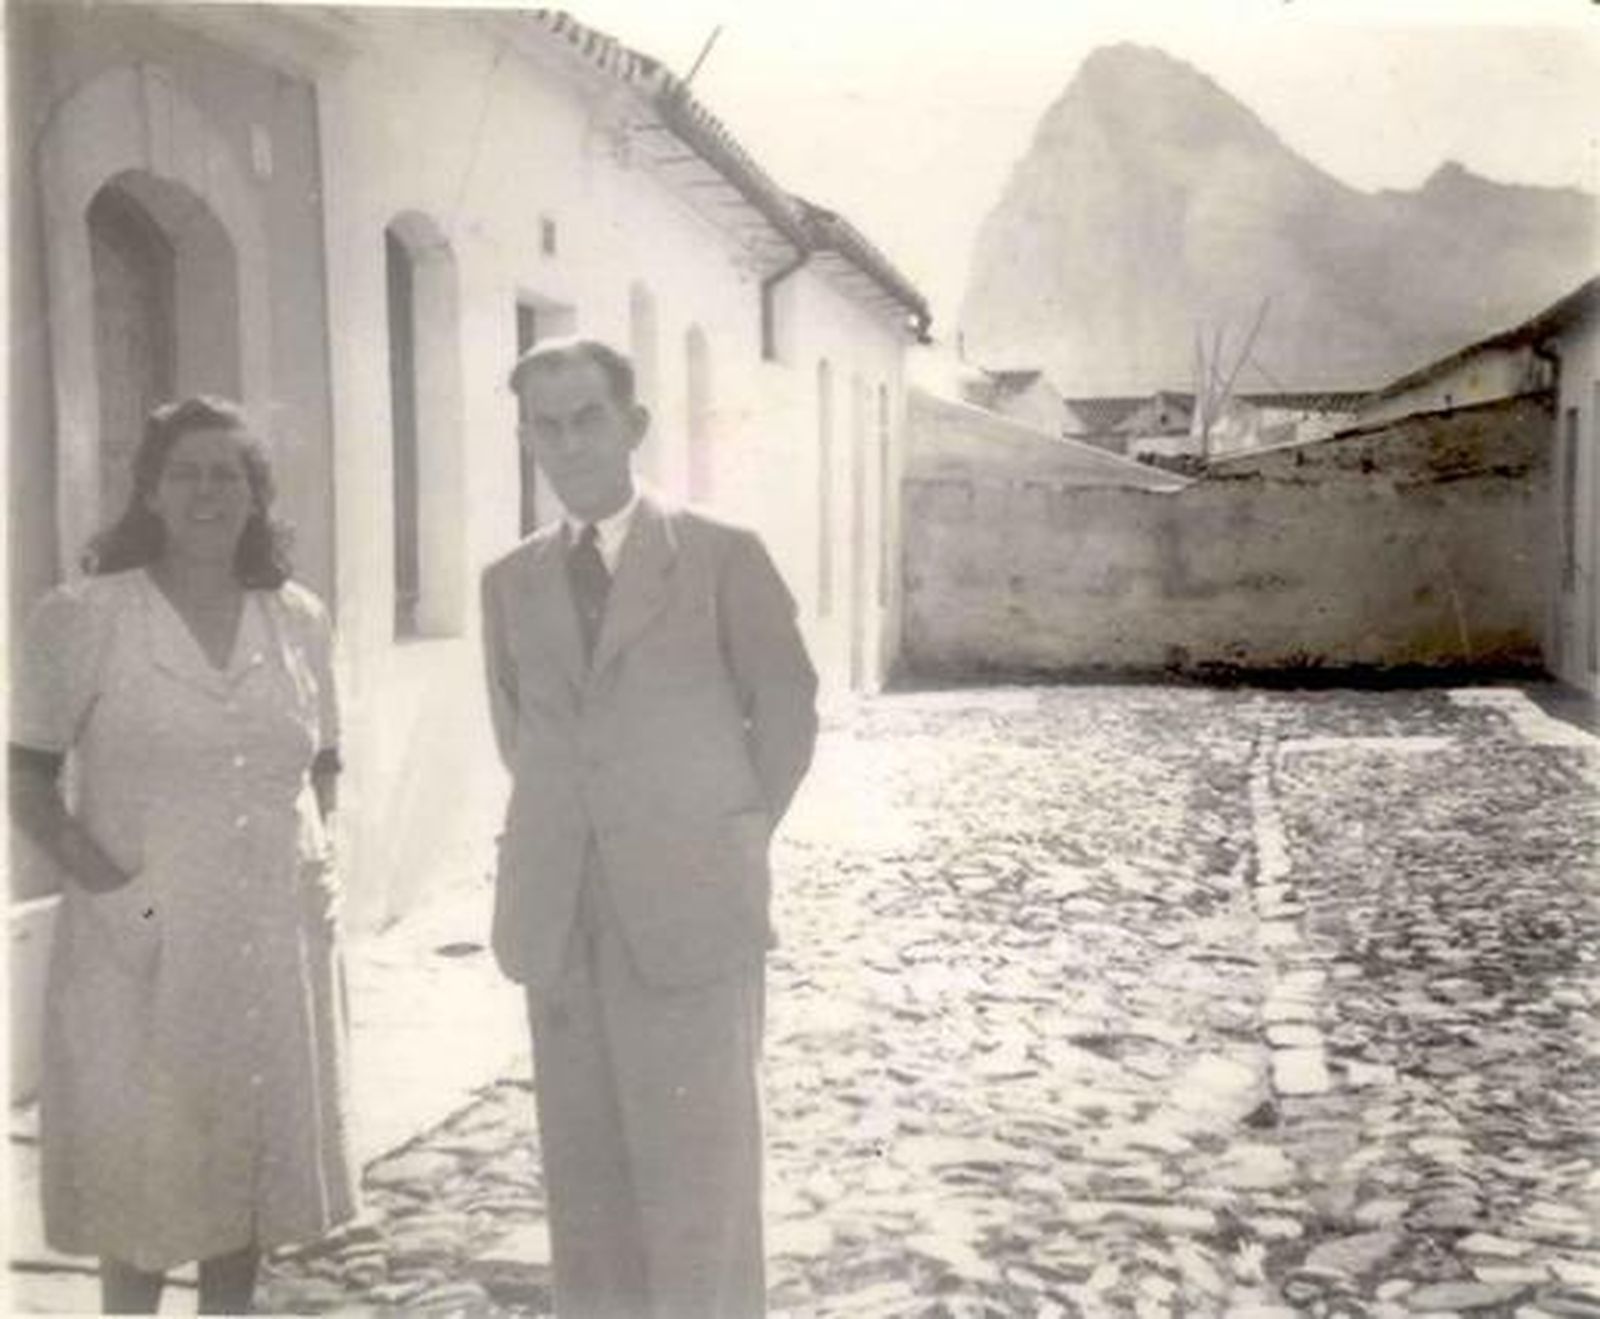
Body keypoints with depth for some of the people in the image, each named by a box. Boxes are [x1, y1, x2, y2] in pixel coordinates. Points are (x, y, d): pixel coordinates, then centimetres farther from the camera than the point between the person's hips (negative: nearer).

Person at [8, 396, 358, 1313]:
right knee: (140, 1177, 4)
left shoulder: (300, 619, 7)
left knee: (251, 1158, 14)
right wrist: (103, 879, -13)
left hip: (278, 936, 4)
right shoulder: (82, 618, -4)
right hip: (143, 947, -4)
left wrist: (314, 854, 4)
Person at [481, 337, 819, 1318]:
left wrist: (727, 843, 1)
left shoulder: (723, 556, -2)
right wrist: (565, 833, 11)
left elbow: (787, 712, 2)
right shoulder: (510, 582, 9)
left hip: (687, 912, -4)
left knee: (701, 1190, 1)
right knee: (586, 1185, 13)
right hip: (559, 919, 4)